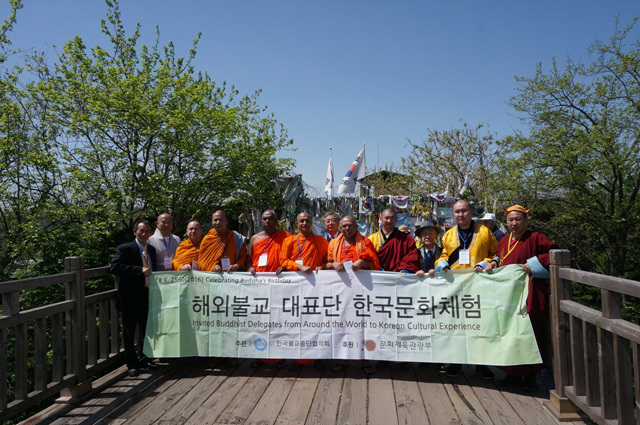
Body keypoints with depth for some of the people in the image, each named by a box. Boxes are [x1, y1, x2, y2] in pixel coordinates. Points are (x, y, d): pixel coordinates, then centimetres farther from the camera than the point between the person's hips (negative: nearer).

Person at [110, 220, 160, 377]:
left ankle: (144, 360, 29)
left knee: (146, 329, 14)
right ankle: (132, 365, 16)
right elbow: (114, 267, -21)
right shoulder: (125, 249, -8)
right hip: (130, 297, -6)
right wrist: (140, 270, -24)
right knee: (129, 332, 5)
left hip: (147, 295, 6)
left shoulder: (152, 250, 12)